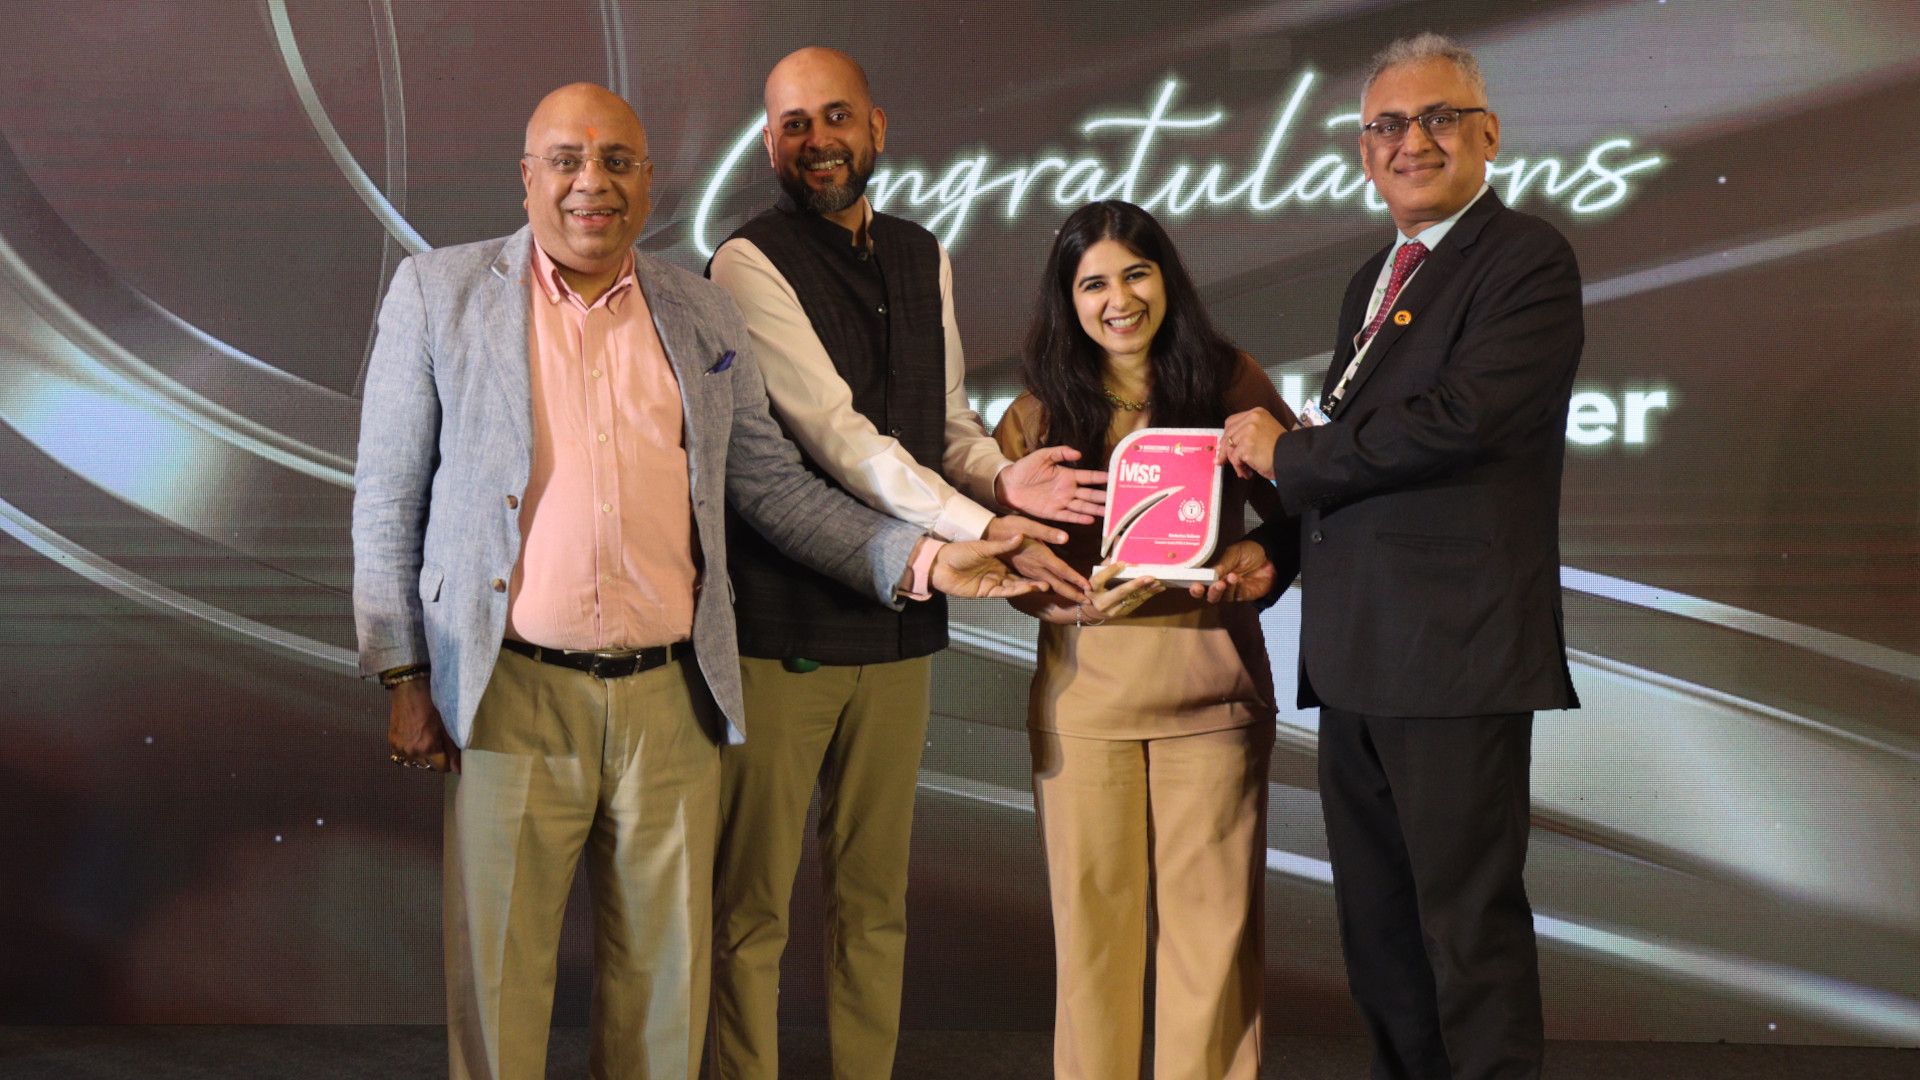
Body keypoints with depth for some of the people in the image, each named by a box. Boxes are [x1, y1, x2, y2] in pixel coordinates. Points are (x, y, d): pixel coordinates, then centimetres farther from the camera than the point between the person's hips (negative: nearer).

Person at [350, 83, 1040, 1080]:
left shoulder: (704, 317, 11)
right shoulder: (438, 292, 4)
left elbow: (772, 483, 12)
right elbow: (388, 499, 5)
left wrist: (918, 559, 0)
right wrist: (402, 677, 0)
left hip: (671, 698, 2)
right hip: (513, 698, -2)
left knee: (664, 979, 9)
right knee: (499, 977, 5)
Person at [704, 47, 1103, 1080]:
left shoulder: (920, 258, 13)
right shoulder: (750, 264, -8)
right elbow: (834, 433, -16)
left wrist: (999, 473, -7)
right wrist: (978, 528, -20)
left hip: (898, 615, 6)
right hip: (782, 622, -6)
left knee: (876, 897, 13)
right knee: (752, 905, 1)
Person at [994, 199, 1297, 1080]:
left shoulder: (1230, 383, 4)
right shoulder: (1038, 415, 6)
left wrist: (1267, 562, -14)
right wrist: (1085, 603, -15)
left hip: (1212, 685, -1)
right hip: (1085, 689, 1)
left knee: (1214, 916, 3)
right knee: (1095, 919, 6)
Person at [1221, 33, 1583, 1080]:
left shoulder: (1527, 258, -7)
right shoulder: (1374, 276, 21)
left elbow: (1457, 418, -20)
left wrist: (1288, 454, -8)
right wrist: (1287, 451, 2)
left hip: (1457, 650, -9)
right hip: (1356, 657, 9)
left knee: (1470, 924, -3)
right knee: (1377, 925, 15)